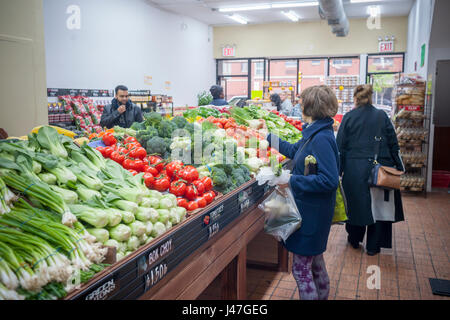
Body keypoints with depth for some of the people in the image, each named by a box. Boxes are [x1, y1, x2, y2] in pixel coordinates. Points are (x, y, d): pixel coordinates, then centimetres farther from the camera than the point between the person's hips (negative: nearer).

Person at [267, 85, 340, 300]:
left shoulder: (321, 139, -23)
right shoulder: (313, 133, 6)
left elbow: (329, 180, -28)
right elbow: (295, 150, 25)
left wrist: (293, 181, -24)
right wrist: (269, 138, 33)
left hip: (312, 212, -10)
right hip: (311, 208, 10)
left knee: (301, 268, 0)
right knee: (315, 259, 24)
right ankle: (322, 295, 42)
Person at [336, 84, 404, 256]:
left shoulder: (349, 117, -3)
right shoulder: (382, 116, 0)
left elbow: (341, 147, -3)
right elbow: (393, 144, 1)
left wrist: (338, 171, 5)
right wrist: (399, 169, 7)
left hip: (354, 169, 0)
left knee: (356, 203, 14)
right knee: (377, 204, 10)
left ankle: (354, 239, 30)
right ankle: (373, 245, 18)